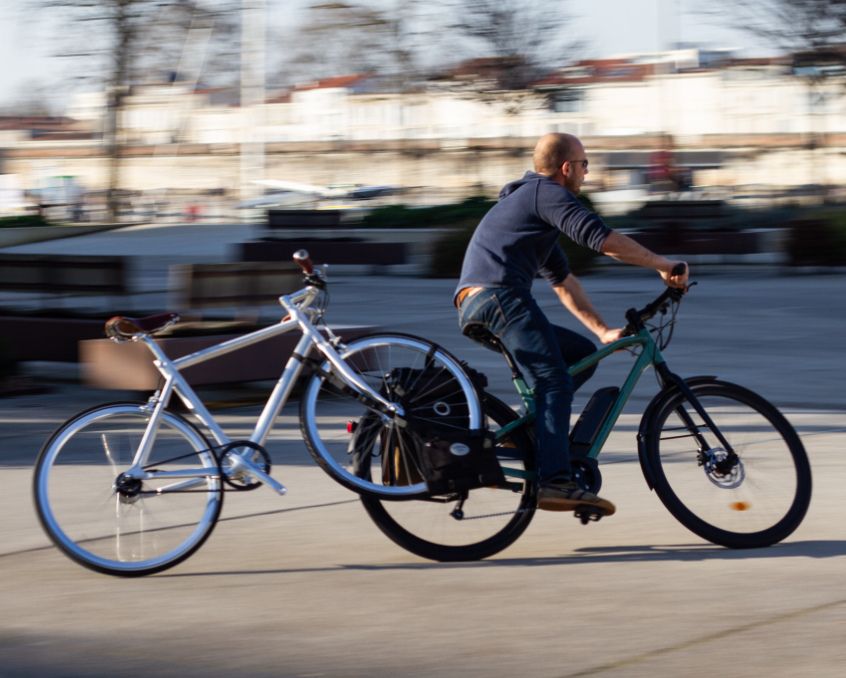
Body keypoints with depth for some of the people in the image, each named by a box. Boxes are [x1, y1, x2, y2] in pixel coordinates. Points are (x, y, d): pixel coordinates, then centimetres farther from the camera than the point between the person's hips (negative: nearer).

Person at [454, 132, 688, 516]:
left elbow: (563, 282, 34)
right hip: (501, 297, -10)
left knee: (582, 353, 14)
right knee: (555, 382, -19)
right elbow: (602, 239, -13)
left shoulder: (528, 200, 33)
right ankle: (555, 482, -33)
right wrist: (663, 265, -4)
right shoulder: (548, 194, 1)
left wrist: (603, 331, 30)